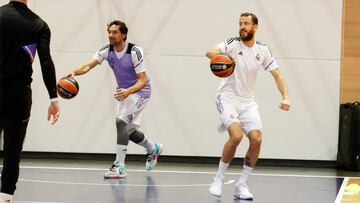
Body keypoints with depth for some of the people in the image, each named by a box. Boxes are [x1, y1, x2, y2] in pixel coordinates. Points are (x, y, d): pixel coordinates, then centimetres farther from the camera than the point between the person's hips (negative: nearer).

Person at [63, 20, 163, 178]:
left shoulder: (135, 51, -25)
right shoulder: (107, 51, -10)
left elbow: (143, 81, -26)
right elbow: (88, 66, -24)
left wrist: (128, 91, -44)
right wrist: (74, 72, -45)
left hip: (139, 90, -7)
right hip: (124, 91, 7)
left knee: (121, 121, -25)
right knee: (127, 130, 14)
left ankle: (119, 166, -25)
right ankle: (153, 148, 41)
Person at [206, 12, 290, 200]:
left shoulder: (262, 50, 3)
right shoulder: (233, 43, -9)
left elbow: (277, 75, 7)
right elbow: (210, 52, -27)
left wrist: (285, 97, -9)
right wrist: (222, 57, -51)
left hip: (248, 101, 4)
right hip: (228, 98, -4)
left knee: (256, 139, -12)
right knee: (236, 135, -24)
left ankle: (241, 185, 2)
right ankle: (218, 179, -7)